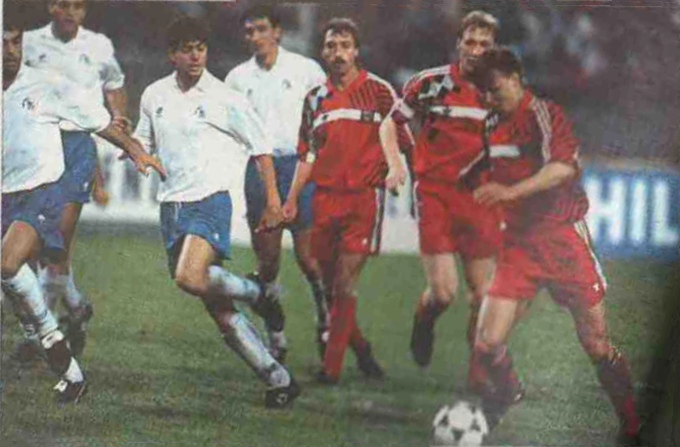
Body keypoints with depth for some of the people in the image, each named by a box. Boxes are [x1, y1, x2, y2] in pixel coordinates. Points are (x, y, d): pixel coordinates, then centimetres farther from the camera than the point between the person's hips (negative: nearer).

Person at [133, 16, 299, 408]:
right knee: (218, 311, 2)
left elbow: (261, 147, 3)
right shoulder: (154, 96, 9)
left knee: (190, 277, -30)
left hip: (211, 201, -5)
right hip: (172, 206, 5)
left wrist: (273, 200, -2)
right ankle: (280, 380, 8)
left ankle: (253, 293, -1)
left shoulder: (225, 99, -5)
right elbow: (143, 145, 21)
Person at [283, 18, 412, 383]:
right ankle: (360, 348, 26)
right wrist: (292, 199, 13)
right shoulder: (315, 98, 13)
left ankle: (332, 367, -6)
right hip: (325, 198, 5)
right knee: (328, 282, 6)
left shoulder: (377, 90, 1)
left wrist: (395, 169, -17)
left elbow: (399, 140, 2)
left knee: (345, 282, -9)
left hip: (364, 196, -4)